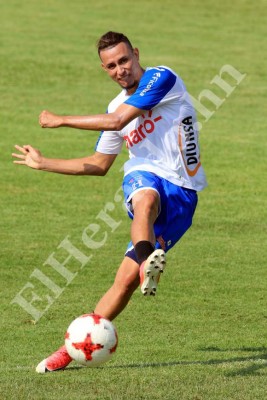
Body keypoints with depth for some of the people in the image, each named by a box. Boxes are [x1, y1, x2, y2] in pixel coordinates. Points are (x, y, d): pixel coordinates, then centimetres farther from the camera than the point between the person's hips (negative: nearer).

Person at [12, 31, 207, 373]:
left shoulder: (162, 77, -4)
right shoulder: (116, 107, 18)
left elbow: (118, 121, -14)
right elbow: (98, 165, 31)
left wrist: (60, 121, -5)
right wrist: (43, 164, 32)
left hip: (181, 194, -4)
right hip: (144, 178, 4)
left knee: (126, 279, -17)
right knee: (144, 199, -37)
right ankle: (147, 264, -66)